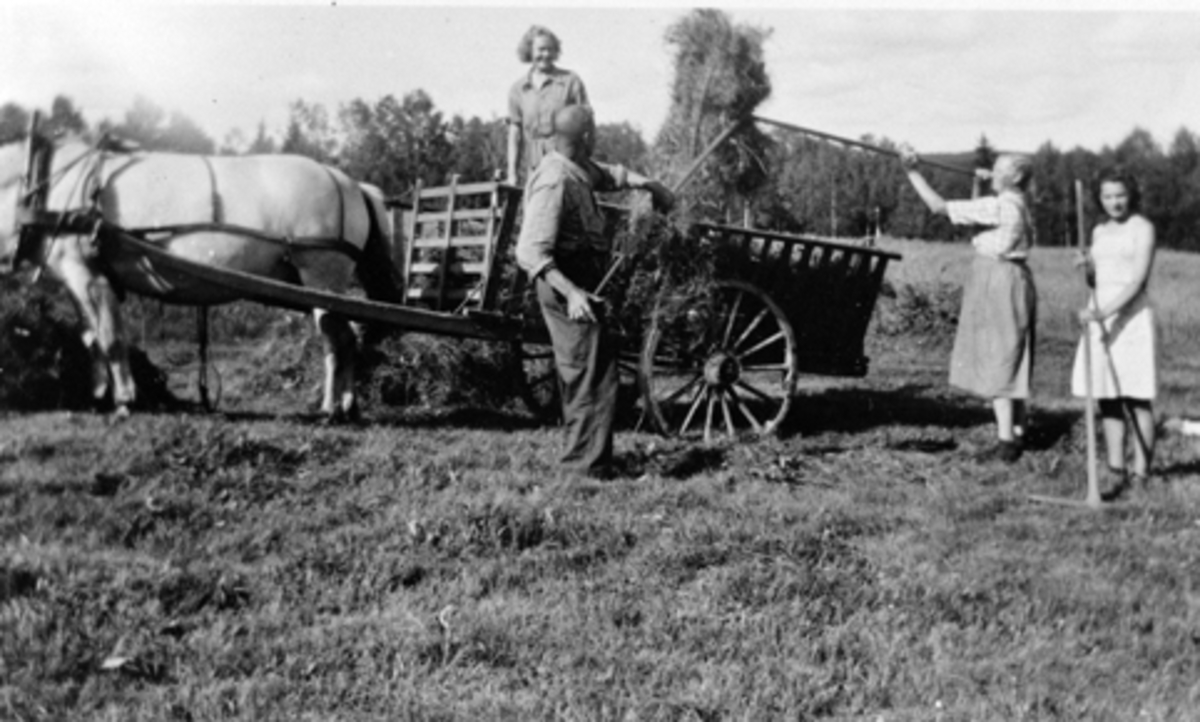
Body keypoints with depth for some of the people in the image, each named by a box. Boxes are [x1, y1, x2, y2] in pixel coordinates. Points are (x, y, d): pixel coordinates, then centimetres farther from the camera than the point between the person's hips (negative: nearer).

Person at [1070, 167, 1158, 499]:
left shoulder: (1142, 228, -5)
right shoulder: (1099, 232, 15)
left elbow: (1137, 280, -15)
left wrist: (1105, 311, -25)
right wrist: (1087, 268, 0)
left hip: (1131, 315, -6)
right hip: (1099, 316, 6)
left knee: (1136, 398, -4)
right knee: (1107, 399, 3)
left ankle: (1141, 475, 0)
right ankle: (1117, 476, 6)